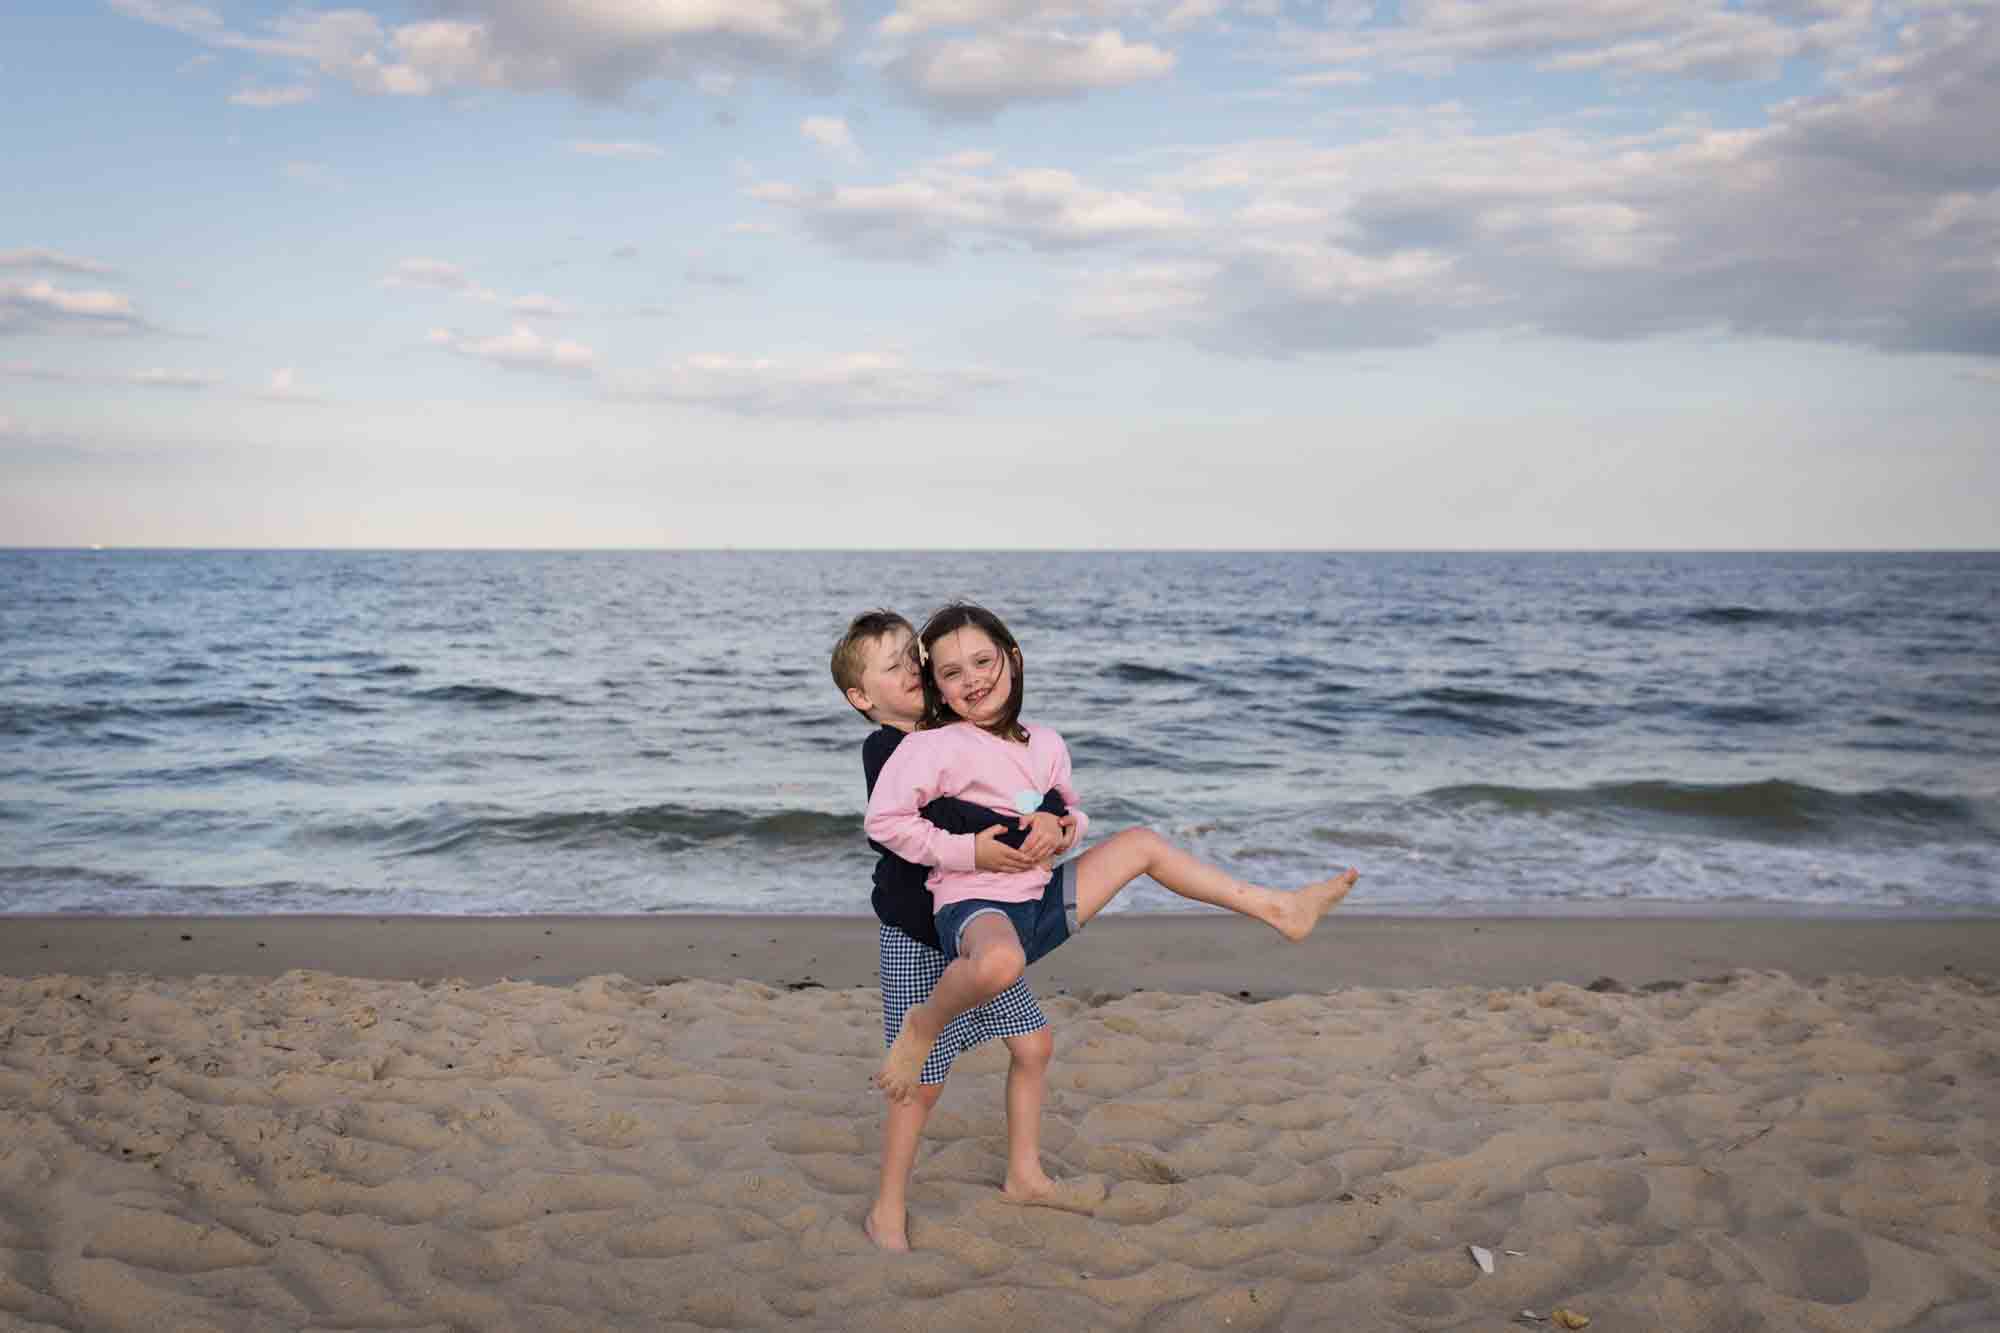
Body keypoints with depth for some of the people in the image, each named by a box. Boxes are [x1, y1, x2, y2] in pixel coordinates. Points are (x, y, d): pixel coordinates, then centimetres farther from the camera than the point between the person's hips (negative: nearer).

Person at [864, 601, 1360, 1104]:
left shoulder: (1045, 744, 8)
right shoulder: (934, 747, -13)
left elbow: (1066, 811, 24)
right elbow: (884, 819, -21)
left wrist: (1070, 827, -1)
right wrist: (969, 851, -19)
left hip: (1038, 902, 7)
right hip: (973, 907, -7)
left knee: (1140, 842, 13)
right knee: (1000, 962, -44)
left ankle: (1275, 907, 23)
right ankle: (923, 1025, -12)